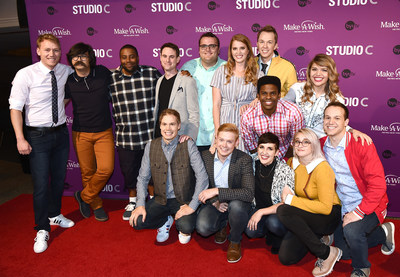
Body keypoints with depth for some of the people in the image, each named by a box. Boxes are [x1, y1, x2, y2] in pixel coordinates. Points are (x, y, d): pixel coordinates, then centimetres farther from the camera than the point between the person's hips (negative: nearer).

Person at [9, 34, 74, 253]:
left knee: (59, 178, 17)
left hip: (61, 132, 5)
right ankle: (42, 230, 15)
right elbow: (15, 108, -10)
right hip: (38, 136, -5)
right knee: (41, 184, -2)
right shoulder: (26, 75, -12)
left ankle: (55, 215, 41)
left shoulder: (65, 71, 1)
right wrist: (20, 139, -15)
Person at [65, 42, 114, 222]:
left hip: (104, 132, 0)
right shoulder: (69, 82, -1)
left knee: (106, 169, -11)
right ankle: (96, 205, 28)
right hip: (81, 134, 0)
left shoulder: (103, 73, -2)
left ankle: (84, 196, 15)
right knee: (87, 172, 6)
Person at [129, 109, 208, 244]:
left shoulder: (188, 145, -10)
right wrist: (140, 204, -9)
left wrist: (192, 206, -21)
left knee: (186, 227, -29)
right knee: (137, 222, -18)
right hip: (160, 200, 3)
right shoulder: (151, 146, 0)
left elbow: (202, 177, -15)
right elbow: (143, 178, 3)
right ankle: (166, 221, 13)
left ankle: (183, 228, 11)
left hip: (183, 200, -3)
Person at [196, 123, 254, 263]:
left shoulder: (244, 159, -17)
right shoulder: (205, 156, -7)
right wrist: (214, 202, -16)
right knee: (203, 228, -26)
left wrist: (217, 191, -33)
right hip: (214, 203, 2)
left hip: (237, 203, -2)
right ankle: (222, 224, 15)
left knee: (236, 205, -38)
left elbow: (249, 193, -28)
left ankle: (235, 241, -4)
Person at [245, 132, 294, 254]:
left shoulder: (285, 171, -19)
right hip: (259, 207, 4)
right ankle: (270, 231, 11)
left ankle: (280, 240, 1)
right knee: (250, 231, -21)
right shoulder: (253, 164, -6)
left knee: (273, 222, -34)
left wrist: (261, 212, -24)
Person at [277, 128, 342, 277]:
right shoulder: (291, 163, 1)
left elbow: (326, 207, -24)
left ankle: (328, 253, -16)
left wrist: (291, 200, -23)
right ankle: (318, 238, 15)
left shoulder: (322, 168, -20)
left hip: (330, 216, -6)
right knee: (286, 257, -11)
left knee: (283, 211, -30)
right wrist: (287, 192, -3)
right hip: (306, 217, 6)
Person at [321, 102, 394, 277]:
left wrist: (358, 212, -28)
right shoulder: (321, 145, -5)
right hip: (344, 207, 6)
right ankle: (384, 233, 37)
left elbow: (378, 184, -24)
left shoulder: (362, 145, -20)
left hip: (368, 205, -6)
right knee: (343, 252, 12)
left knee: (351, 230, -34)